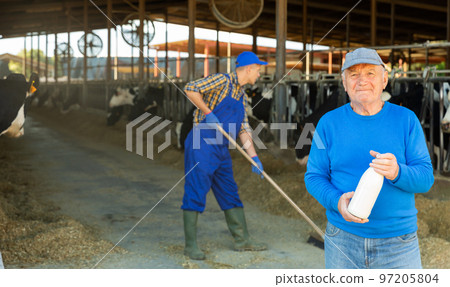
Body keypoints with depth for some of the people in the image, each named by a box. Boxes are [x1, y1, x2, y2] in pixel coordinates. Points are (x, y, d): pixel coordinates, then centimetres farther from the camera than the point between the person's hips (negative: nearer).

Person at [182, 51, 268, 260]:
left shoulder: (241, 95, 17)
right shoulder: (223, 80, -7)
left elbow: (244, 129, 15)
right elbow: (190, 89, -16)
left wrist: (254, 157, 6)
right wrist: (207, 112, -18)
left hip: (221, 150, 9)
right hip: (202, 145, -9)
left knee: (230, 194, 13)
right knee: (196, 193, -6)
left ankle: (242, 240, 22)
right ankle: (191, 245, 0)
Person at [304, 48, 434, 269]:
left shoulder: (406, 120, -1)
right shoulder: (329, 122, 1)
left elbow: (426, 178, -5)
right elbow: (313, 176, 1)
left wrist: (397, 172, -27)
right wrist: (336, 201, -19)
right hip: (342, 239, 1)